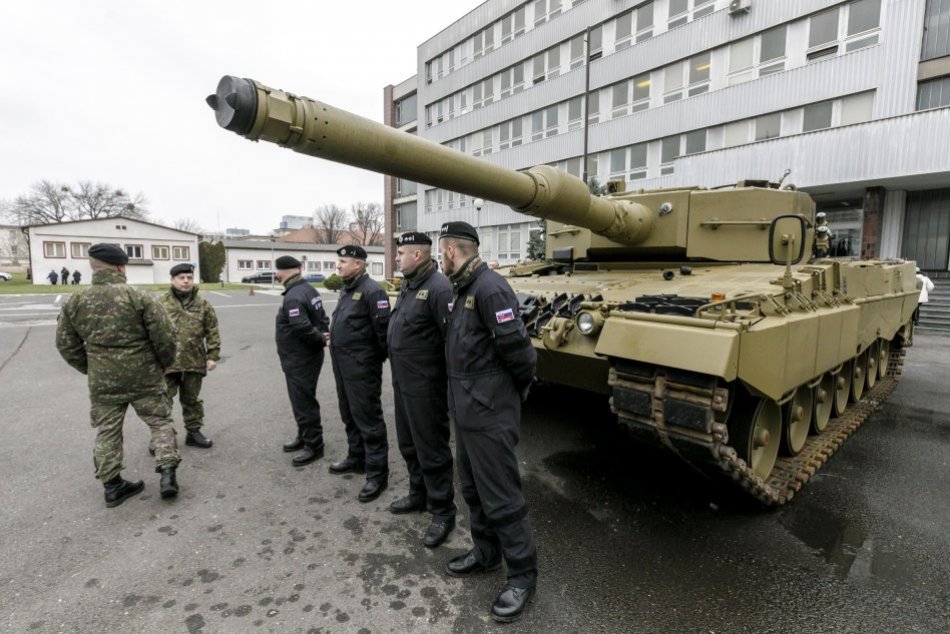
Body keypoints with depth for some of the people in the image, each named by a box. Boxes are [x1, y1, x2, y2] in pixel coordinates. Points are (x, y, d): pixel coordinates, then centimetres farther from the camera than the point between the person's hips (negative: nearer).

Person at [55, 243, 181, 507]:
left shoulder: (75, 301, 0)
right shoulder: (138, 296, -14)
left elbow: (66, 344, 8)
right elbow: (164, 335, -14)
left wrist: (90, 369, 18)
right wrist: (165, 363, 3)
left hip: (102, 382, 4)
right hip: (144, 377, -3)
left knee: (107, 432, 15)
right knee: (160, 422, 10)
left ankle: (112, 485, 22)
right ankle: (167, 473, 5)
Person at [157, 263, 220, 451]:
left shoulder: (202, 304, 4)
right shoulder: (161, 303, 0)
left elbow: (212, 332, 3)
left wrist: (212, 356, -3)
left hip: (194, 362, 2)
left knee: (192, 400, 14)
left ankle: (193, 432, 27)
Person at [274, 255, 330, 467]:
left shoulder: (293, 297, -23)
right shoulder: (309, 290, 9)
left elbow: (303, 329, -30)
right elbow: (322, 318, 11)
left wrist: (321, 340, -16)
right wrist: (324, 335, -1)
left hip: (299, 361, -10)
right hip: (306, 357, 10)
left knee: (304, 402, 1)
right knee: (303, 400, 21)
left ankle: (314, 445, 12)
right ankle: (304, 437, 36)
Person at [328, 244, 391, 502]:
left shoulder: (372, 291, -17)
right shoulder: (346, 289, 14)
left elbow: (383, 329, -20)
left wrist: (380, 358, -12)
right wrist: (332, 339, 15)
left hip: (362, 369, -10)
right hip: (343, 367, 10)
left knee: (368, 420, -2)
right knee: (350, 416, 20)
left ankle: (377, 474, 9)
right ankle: (356, 458, 37)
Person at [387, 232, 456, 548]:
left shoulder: (438, 288, -20)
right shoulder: (407, 287, 11)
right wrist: (397, 374, 18)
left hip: (425, 387, -10)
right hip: (402, 383, 10)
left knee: (431, 450, 4)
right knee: (409, 445, 22)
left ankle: (442, 512, 21)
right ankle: (419, 495, 41)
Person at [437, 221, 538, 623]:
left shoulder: (489, 288, -20)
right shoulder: (463, 289, 10)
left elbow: (517, 349, -21)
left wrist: (518, 388, -5)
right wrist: (461, 394, 10)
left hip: (489, 413, -10)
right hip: (465, 410, 10)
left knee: (501, 498, 3)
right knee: (473, 490, 22)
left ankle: (522, 574, 22)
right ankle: (486, 553, 41)